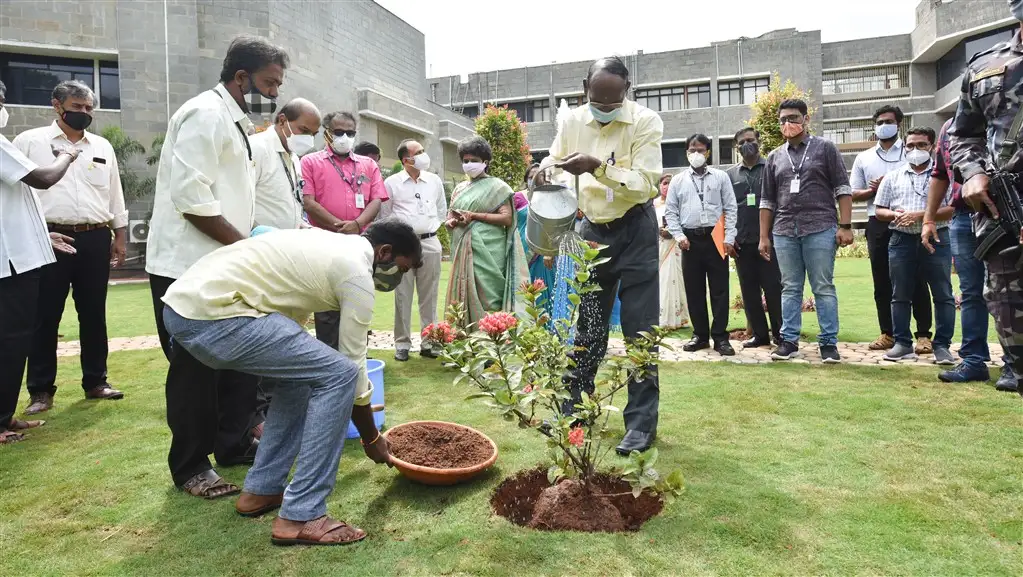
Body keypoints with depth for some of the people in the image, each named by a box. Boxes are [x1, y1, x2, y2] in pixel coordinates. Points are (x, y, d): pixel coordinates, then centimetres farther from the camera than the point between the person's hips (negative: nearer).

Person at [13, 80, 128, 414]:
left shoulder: (102, 147, 13)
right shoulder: (30, 141, 3)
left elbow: (114, 194, 16)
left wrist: (120, 237, 11)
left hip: (95, 239, 3)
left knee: (93, 313, 9)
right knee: (45, 316, 2)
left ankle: (95, 381, 19)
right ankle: (41, 389, 11)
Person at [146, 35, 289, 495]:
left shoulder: (233, 121, 17)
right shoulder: (206, 114, -14)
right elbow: (190, 197, -23)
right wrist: (245, 245, -17)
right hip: (188, 267, -9)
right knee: (195, 368, 0)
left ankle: (235, 443, 28)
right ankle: (190, 467, 15)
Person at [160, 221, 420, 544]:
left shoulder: (330, 245, 22)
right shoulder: (356, 272, -5)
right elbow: (352, 365, 0)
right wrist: (371, 438, 14)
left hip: (184, 304, 10)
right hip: (212, 314, -10)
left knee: (300, 372, 22)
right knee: (340, 375, -8)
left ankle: (261, 490, 26)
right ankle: (300, 517, -3)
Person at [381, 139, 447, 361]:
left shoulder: (435, 181, 10)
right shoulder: (392, 183, 0)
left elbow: (442, 210, 20)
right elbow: (385, 215, 7)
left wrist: (432, 228, 13)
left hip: (430, 243, 3)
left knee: (429, 296, 5)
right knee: (403, 296, 1)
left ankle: (429, 342, 13)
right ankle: (402, 344, 9)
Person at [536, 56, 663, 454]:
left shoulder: (646, 122, -15)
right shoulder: (573, 121, -2)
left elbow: (647, 184, -23)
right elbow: (555, 158, 12)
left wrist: (598, 167, -36)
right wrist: (546, 168, -12)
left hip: (636, 231, -4)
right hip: (593, 230, 4)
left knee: (640, 329, -2)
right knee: (588, 326, 12)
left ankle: (641, 422, 9)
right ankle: (572, 407, 26)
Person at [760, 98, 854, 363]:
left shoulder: (825, 148, 6)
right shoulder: (775, 157, 15)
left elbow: (842, 189, 2)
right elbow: (767, 201, 16)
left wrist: (845, 226, -6)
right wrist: (764, 236, 11)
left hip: (820, 229, -3)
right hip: (784, 232, 3)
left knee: (824, 288, 0)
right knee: (790, 289, 6)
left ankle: (829, 342, 6)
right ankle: (789, 341, 12)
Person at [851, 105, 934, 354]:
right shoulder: (863, 158, 14)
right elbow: (854, 194, 11)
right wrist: (874, 190, -8)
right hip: (878, 224, 3)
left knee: (916, 280, -2)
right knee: (882, 282, 5)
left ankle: (923, 334, 3)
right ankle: (888, 334, 13)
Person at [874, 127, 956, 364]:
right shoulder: (893, 177, 12)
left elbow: (952, 208, -5)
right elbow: (879, 211, 11)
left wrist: (921, 215, -17)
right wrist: (896, 215, -10)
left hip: (936, 239, -2)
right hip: (902, 240, 2)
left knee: (943, 295, -1)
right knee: (900, 295, 4)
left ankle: (942, 345, 6)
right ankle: (903, 343, 12)